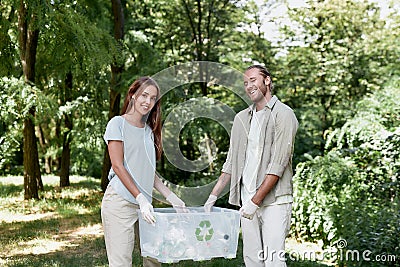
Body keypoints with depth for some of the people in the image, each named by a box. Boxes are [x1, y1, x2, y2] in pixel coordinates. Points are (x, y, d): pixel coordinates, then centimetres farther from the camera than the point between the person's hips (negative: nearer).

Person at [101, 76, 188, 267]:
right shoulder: (118, 123, -2)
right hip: (120, 201, -7)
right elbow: (118, 166, -9)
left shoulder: (149, 130, 17)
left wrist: (171, 197, 9)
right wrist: (141, 199, -16)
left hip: (144, 204, 7)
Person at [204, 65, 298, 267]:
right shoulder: (241, 118, 15)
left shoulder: (283, 114, -6)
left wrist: (256, 201, -16)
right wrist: (213, 196, 12)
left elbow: (277, 165, -13)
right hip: (247, 200, 6)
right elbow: (231, 163, 19)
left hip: (274, 200, -6)